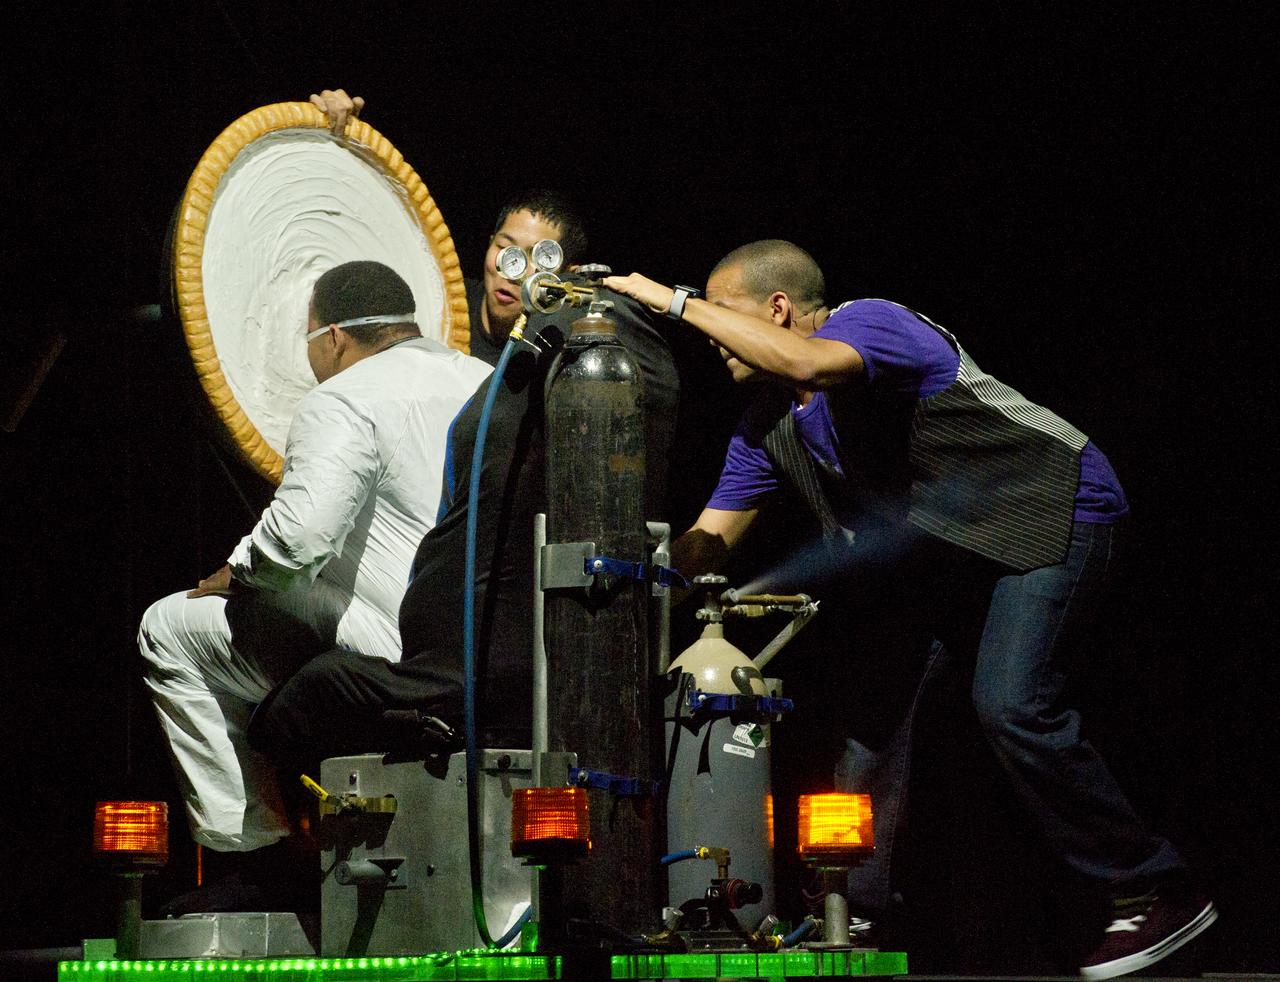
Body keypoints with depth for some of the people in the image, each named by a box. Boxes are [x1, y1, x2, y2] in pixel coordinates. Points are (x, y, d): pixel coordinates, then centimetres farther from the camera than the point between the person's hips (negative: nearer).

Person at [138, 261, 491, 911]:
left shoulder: (343, 401, -9)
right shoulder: (485, 382, 16)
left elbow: (300, 532, -24)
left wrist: (236, 575, -4)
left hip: (404, 659, -9)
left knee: (172, 629, 4)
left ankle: (252, 845, 4)